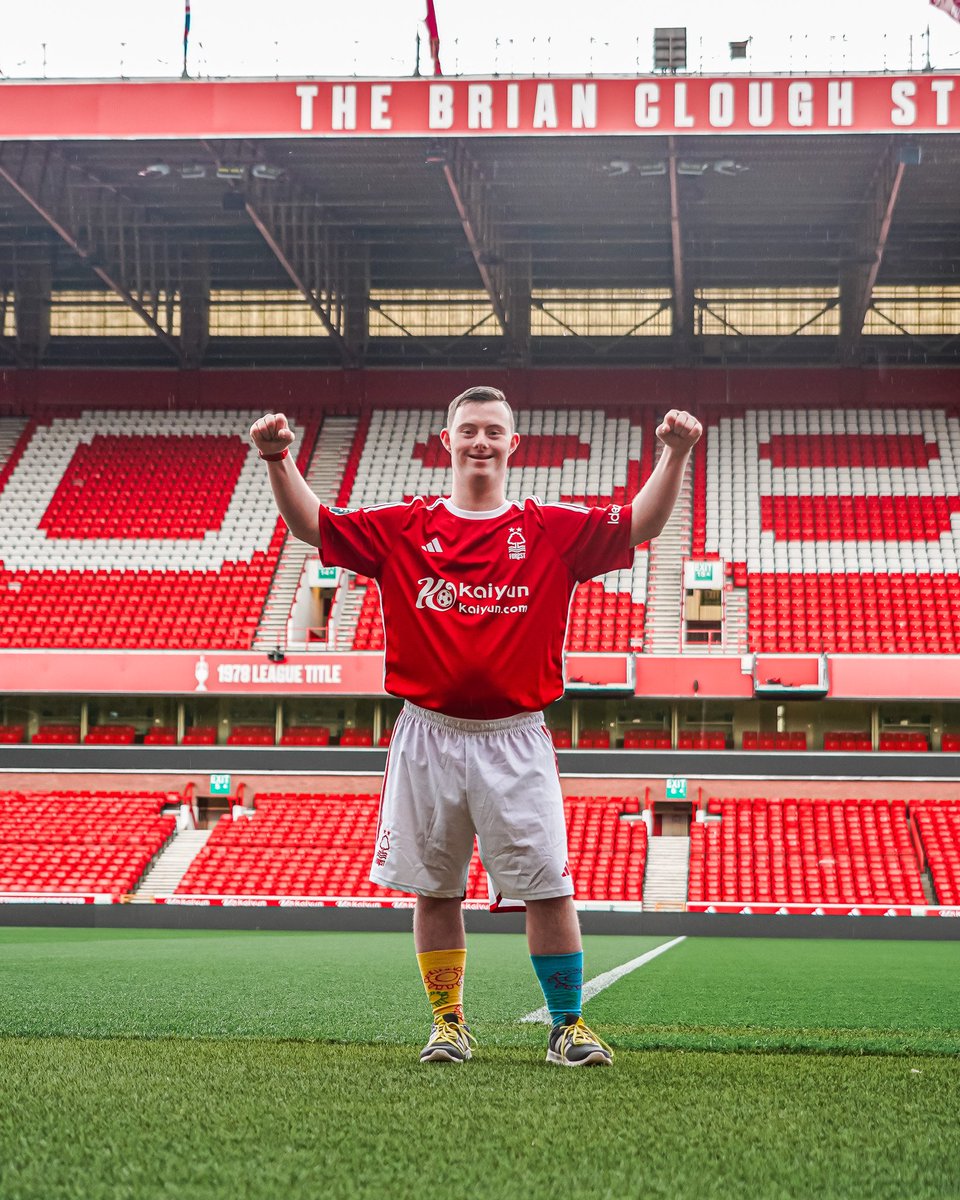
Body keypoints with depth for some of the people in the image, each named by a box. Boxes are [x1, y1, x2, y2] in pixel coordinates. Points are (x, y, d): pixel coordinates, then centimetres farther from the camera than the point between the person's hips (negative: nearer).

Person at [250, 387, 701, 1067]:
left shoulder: (552, 531, 4)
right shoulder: (403, 528, 6)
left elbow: (641, 524, -4)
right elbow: (313, 525, 4)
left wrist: (675, 455, -19)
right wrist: (280, 460, -11)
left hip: (515, 741, -1)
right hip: (427, 737, 1)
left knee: (549, 888, -4)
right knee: (434, 889, 7)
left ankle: (568, 1026, 8)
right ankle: (449, 1023, 20)